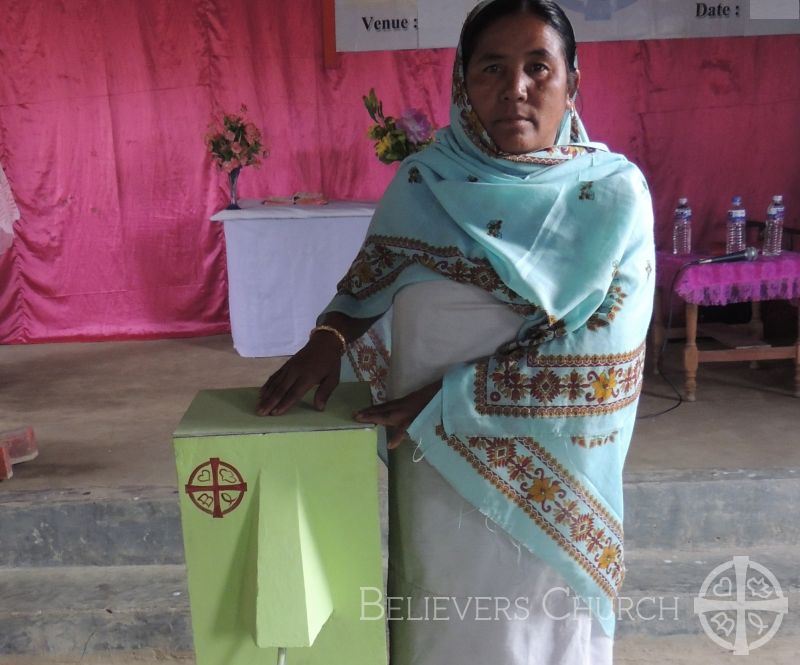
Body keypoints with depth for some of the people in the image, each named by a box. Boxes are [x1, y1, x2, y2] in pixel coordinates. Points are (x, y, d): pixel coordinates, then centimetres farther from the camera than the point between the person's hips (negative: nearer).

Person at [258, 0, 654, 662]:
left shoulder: (614, 193, -11)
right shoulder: (422, 181, -3)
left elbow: (597, 355, -16)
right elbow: (374, 276, 11)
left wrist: (446, 398, -18)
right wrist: (329, 336, -9)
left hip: (547, 473, -2)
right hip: (434, 463, 2)